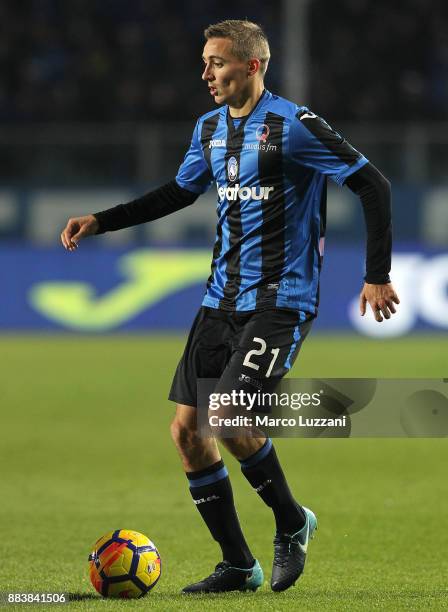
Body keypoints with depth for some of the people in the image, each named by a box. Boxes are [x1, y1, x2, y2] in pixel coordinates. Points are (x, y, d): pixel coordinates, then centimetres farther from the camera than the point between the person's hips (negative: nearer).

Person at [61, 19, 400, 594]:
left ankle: (291, 522, 6)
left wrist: (377, 275, -12)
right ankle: (237, 567, 12)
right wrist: (100, 221, 20)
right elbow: (179, 191, 27)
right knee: (187, 428, 0)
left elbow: (373, 185, -12)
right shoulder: (210, 127, 11)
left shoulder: (292, 125, -12)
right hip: (222, 298, 8)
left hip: (279, 301, -8)